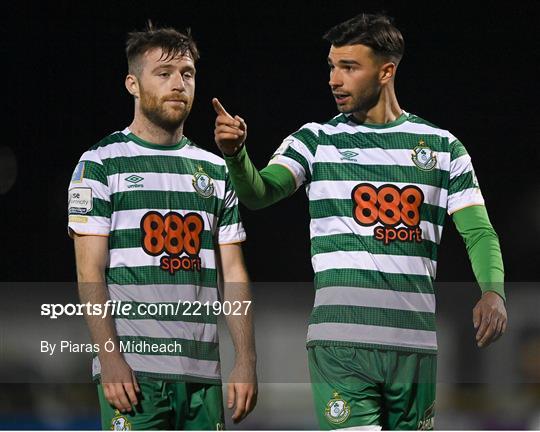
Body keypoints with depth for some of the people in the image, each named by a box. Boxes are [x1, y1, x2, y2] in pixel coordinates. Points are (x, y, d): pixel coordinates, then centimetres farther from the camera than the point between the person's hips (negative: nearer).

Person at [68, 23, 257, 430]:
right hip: (132, 368, -4)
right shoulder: (101, 165, 2)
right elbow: (90, 273, -4)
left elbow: (233, 273, 13)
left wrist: (246, 360, 3)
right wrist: (110, 357, -14)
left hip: (202, 369, 5)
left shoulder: (216, 170, 16)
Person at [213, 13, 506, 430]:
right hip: (341, 340, -2)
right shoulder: (316, 141, 7)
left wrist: (493, 291, -12)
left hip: (416, 342, 2)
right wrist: (236, 153, -30)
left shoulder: (442, 147, 11)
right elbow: (259, 193, -8)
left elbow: (479, 231, 8)